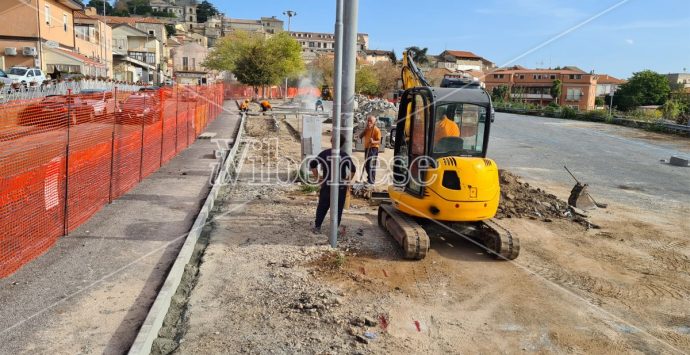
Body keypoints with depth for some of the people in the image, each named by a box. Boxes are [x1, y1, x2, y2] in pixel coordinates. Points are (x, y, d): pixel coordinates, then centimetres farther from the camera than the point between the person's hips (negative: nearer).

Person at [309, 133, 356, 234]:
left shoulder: (325, 153, -2)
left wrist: (317, 177, 0)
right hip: (341, 187, -1)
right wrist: (348, 181, -1)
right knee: (338, 208, 9)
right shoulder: (345, 155, -5)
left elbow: (313, 164, -8)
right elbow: (353, 169, -13)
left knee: (322, 207, 13)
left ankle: (317, 227, 18)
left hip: (327, 185, 1)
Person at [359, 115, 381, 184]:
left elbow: (379, 141, -15)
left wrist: (373, 142, -35)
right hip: (367, 148, 8)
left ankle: (371, 180, -4)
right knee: (366, 165, 13)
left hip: (373, 148, -8)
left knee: (371, 165, -9)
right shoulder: (367, 129, 14)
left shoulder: (376, 130, -9)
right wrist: (365, 130, -4)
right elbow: (360, 136, 8)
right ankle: (369, 178, 26)